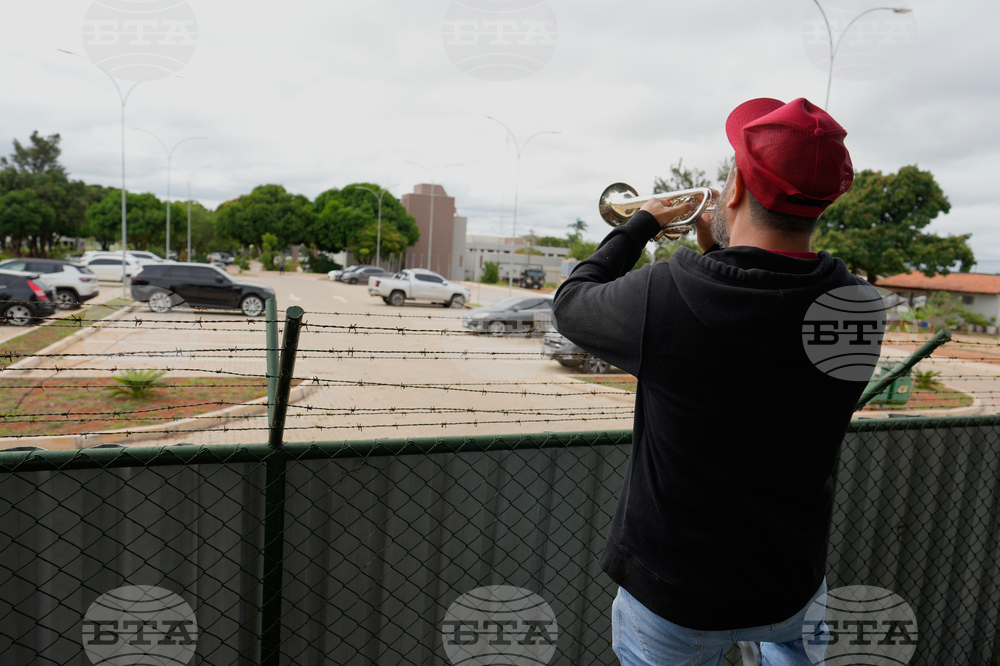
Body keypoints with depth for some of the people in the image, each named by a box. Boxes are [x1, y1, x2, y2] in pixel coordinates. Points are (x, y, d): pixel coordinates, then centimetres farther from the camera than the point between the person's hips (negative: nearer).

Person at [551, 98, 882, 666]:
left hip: (671, 602, -2)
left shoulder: (663, 295, -29)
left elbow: (570, 304, -7)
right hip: (791, 590, 3)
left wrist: (642, 225, 3)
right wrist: (719, 252, 9)